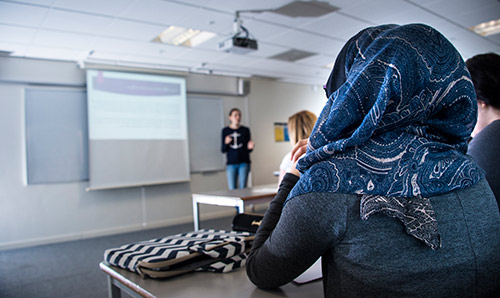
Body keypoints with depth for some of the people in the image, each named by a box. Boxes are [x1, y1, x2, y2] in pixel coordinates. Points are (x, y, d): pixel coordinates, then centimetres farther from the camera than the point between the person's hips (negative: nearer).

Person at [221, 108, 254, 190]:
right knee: (232, 189, 1)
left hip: (244, 162, 0)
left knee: (243, 188, -1)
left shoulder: (245, 130, 4)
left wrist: (250, 147, -16)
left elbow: (248, 150, 7)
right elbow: (223, 150, 4)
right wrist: (226, 143, -15)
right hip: (231, 163, 0)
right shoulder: (225, 131, 4)